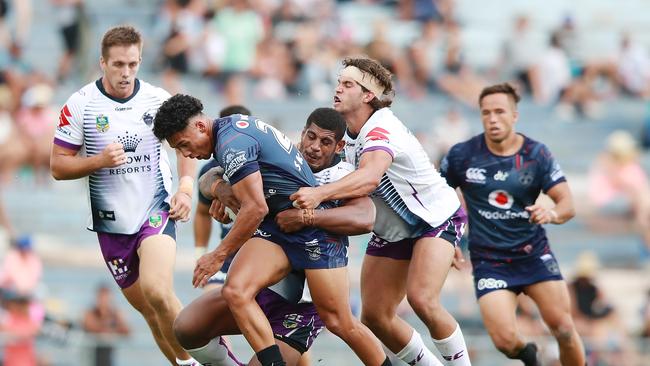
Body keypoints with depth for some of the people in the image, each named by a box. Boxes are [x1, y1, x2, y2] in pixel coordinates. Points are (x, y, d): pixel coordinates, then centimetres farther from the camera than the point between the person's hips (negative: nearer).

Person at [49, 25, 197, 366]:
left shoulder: (159, 99, -2)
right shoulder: (80, 105, -6)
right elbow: (58, 166, -3)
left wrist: (186, 187, -4)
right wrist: (99, 161, -20)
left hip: (156, 211, -2)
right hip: (111, 222, 2)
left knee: (156, 291, -27)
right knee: (148, 309, 8)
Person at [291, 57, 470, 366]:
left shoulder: (380, 129, -29)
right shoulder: (349, 133, -1)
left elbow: (370, 176, -50)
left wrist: (320, 193, -63)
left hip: (437, 216, -8)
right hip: (391, 230, 8)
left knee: (422, 299, -29)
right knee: (375, 316, 0)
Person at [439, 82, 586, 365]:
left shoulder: (536, 154, -4)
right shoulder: (462, 155, -5)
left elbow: (567, 203, -7)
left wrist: (551, 213, -29)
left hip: (533, 254, 1)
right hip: (489, 262, -1)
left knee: (563, 329, -12)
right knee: (504, 340, -16)